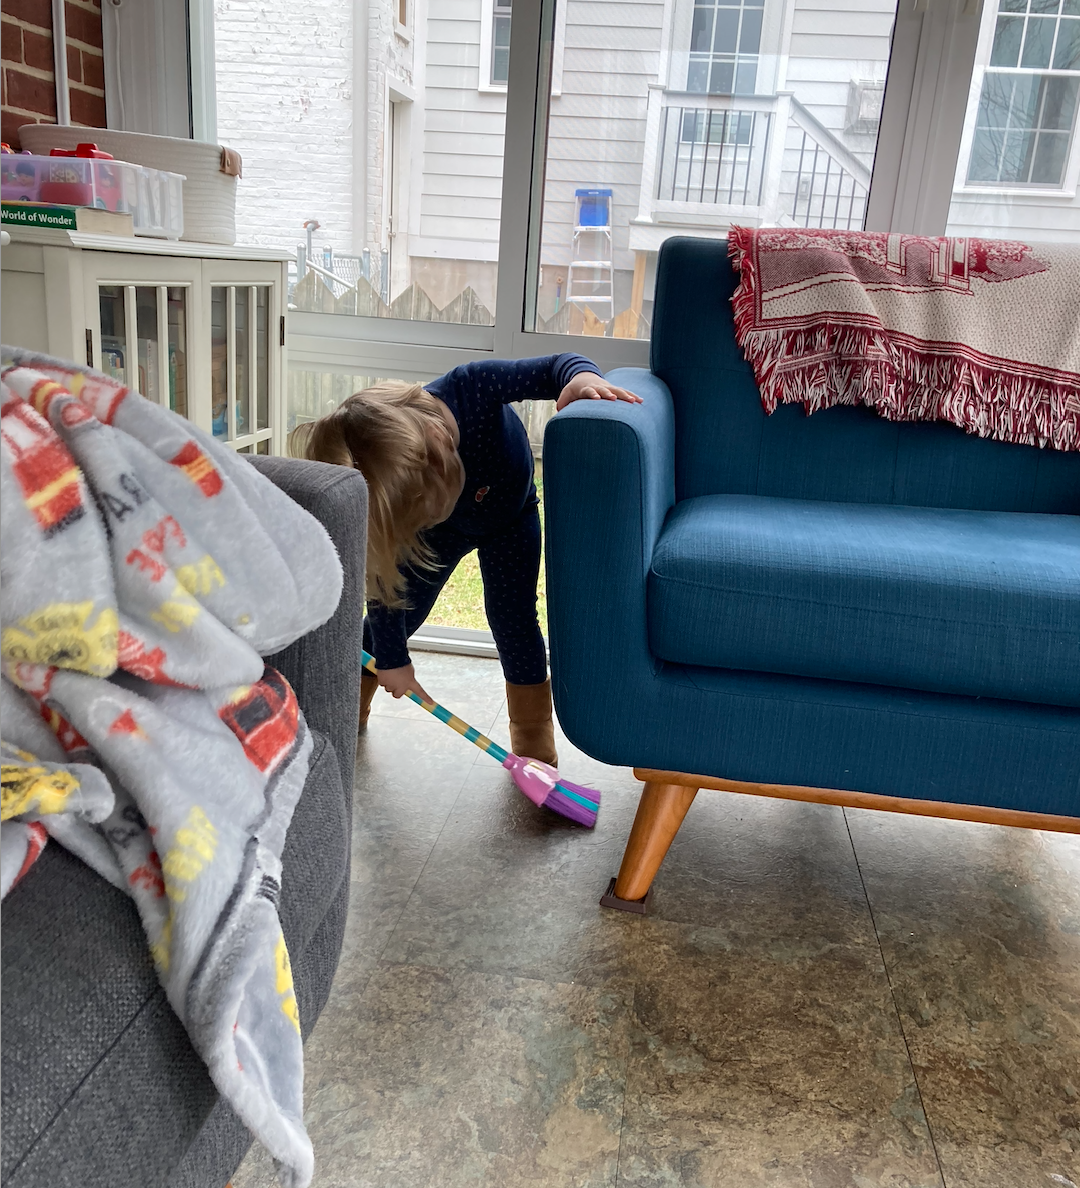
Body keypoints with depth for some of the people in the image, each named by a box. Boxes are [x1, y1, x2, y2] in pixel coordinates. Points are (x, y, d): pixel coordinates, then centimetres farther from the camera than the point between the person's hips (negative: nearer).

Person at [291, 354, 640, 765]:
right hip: (444, 525, 1)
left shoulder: (471, 388, -44)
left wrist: (583, 376, -60)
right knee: (397, 608, 0)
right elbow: (383, 573, -24)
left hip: (509, 515, 0)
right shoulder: (387, 494, -35)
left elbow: (554, 367, -35)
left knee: (511, 616, -8)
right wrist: (391, 659, -17)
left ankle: (534, 742, 8)